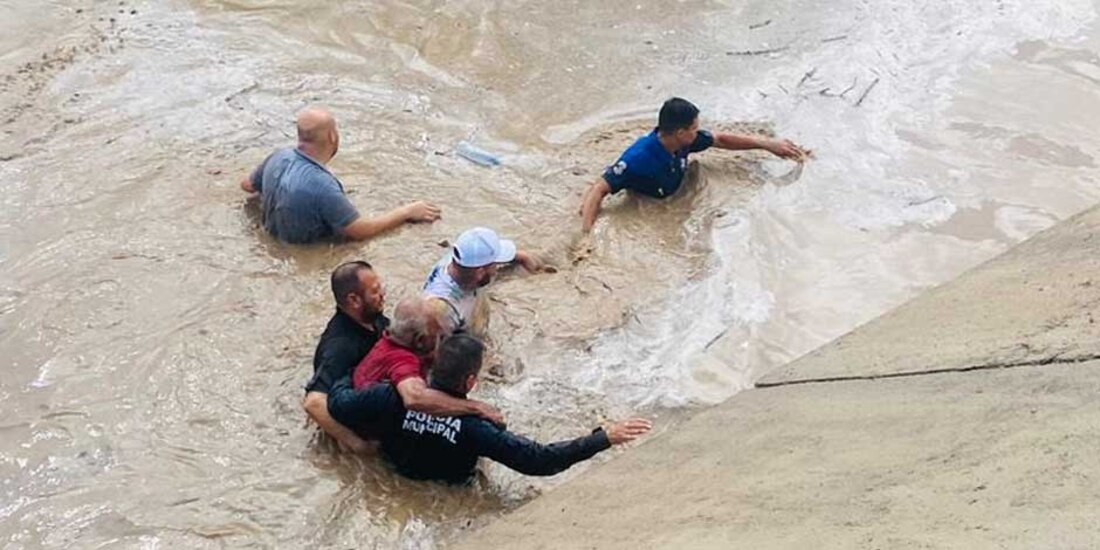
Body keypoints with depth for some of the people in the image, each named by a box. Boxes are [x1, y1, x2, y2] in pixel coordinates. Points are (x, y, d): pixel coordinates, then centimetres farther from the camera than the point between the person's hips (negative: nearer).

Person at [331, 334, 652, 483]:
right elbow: (541, 461, -40)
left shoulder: (392, 398, -34)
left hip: (394, 479, 3)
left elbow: (339, 408, -20)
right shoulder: (473, 429, -40)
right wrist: (605, 438, -37)